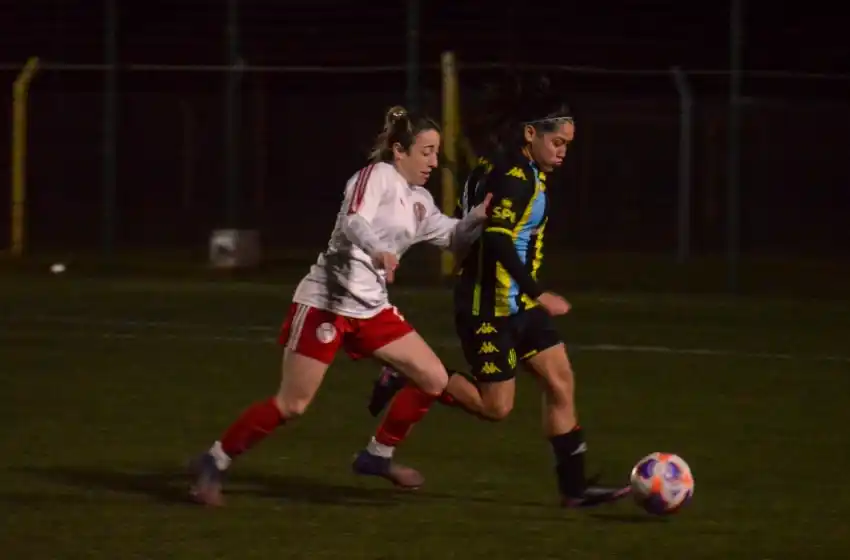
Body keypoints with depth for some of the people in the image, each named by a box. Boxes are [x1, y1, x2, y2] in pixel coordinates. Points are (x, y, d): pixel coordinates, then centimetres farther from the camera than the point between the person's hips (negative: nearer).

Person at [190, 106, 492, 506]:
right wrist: (377, 250, -49)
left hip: (370, 309, 8)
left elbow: (453, 238, 21)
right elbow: (353, 222, -28)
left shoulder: (419, 201, 13)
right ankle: (213, 464, 5)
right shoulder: (379, 175, -11)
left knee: (435, 380, 2)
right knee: (291, 406, -9)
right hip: (325, 302, -8)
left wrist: (478, 217, 0)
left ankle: (378, 456, 17)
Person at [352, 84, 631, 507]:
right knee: (495, 406, -5)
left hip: (517, 304, 10)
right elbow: (497, 242, -29)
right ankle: (411, 384, 8)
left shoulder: (525, 172, 11)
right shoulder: (514, 177, -19)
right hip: (490, 308, -10)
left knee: (561, 382, 4)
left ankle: (574, 487, 6)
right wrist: (539, 295, -30)